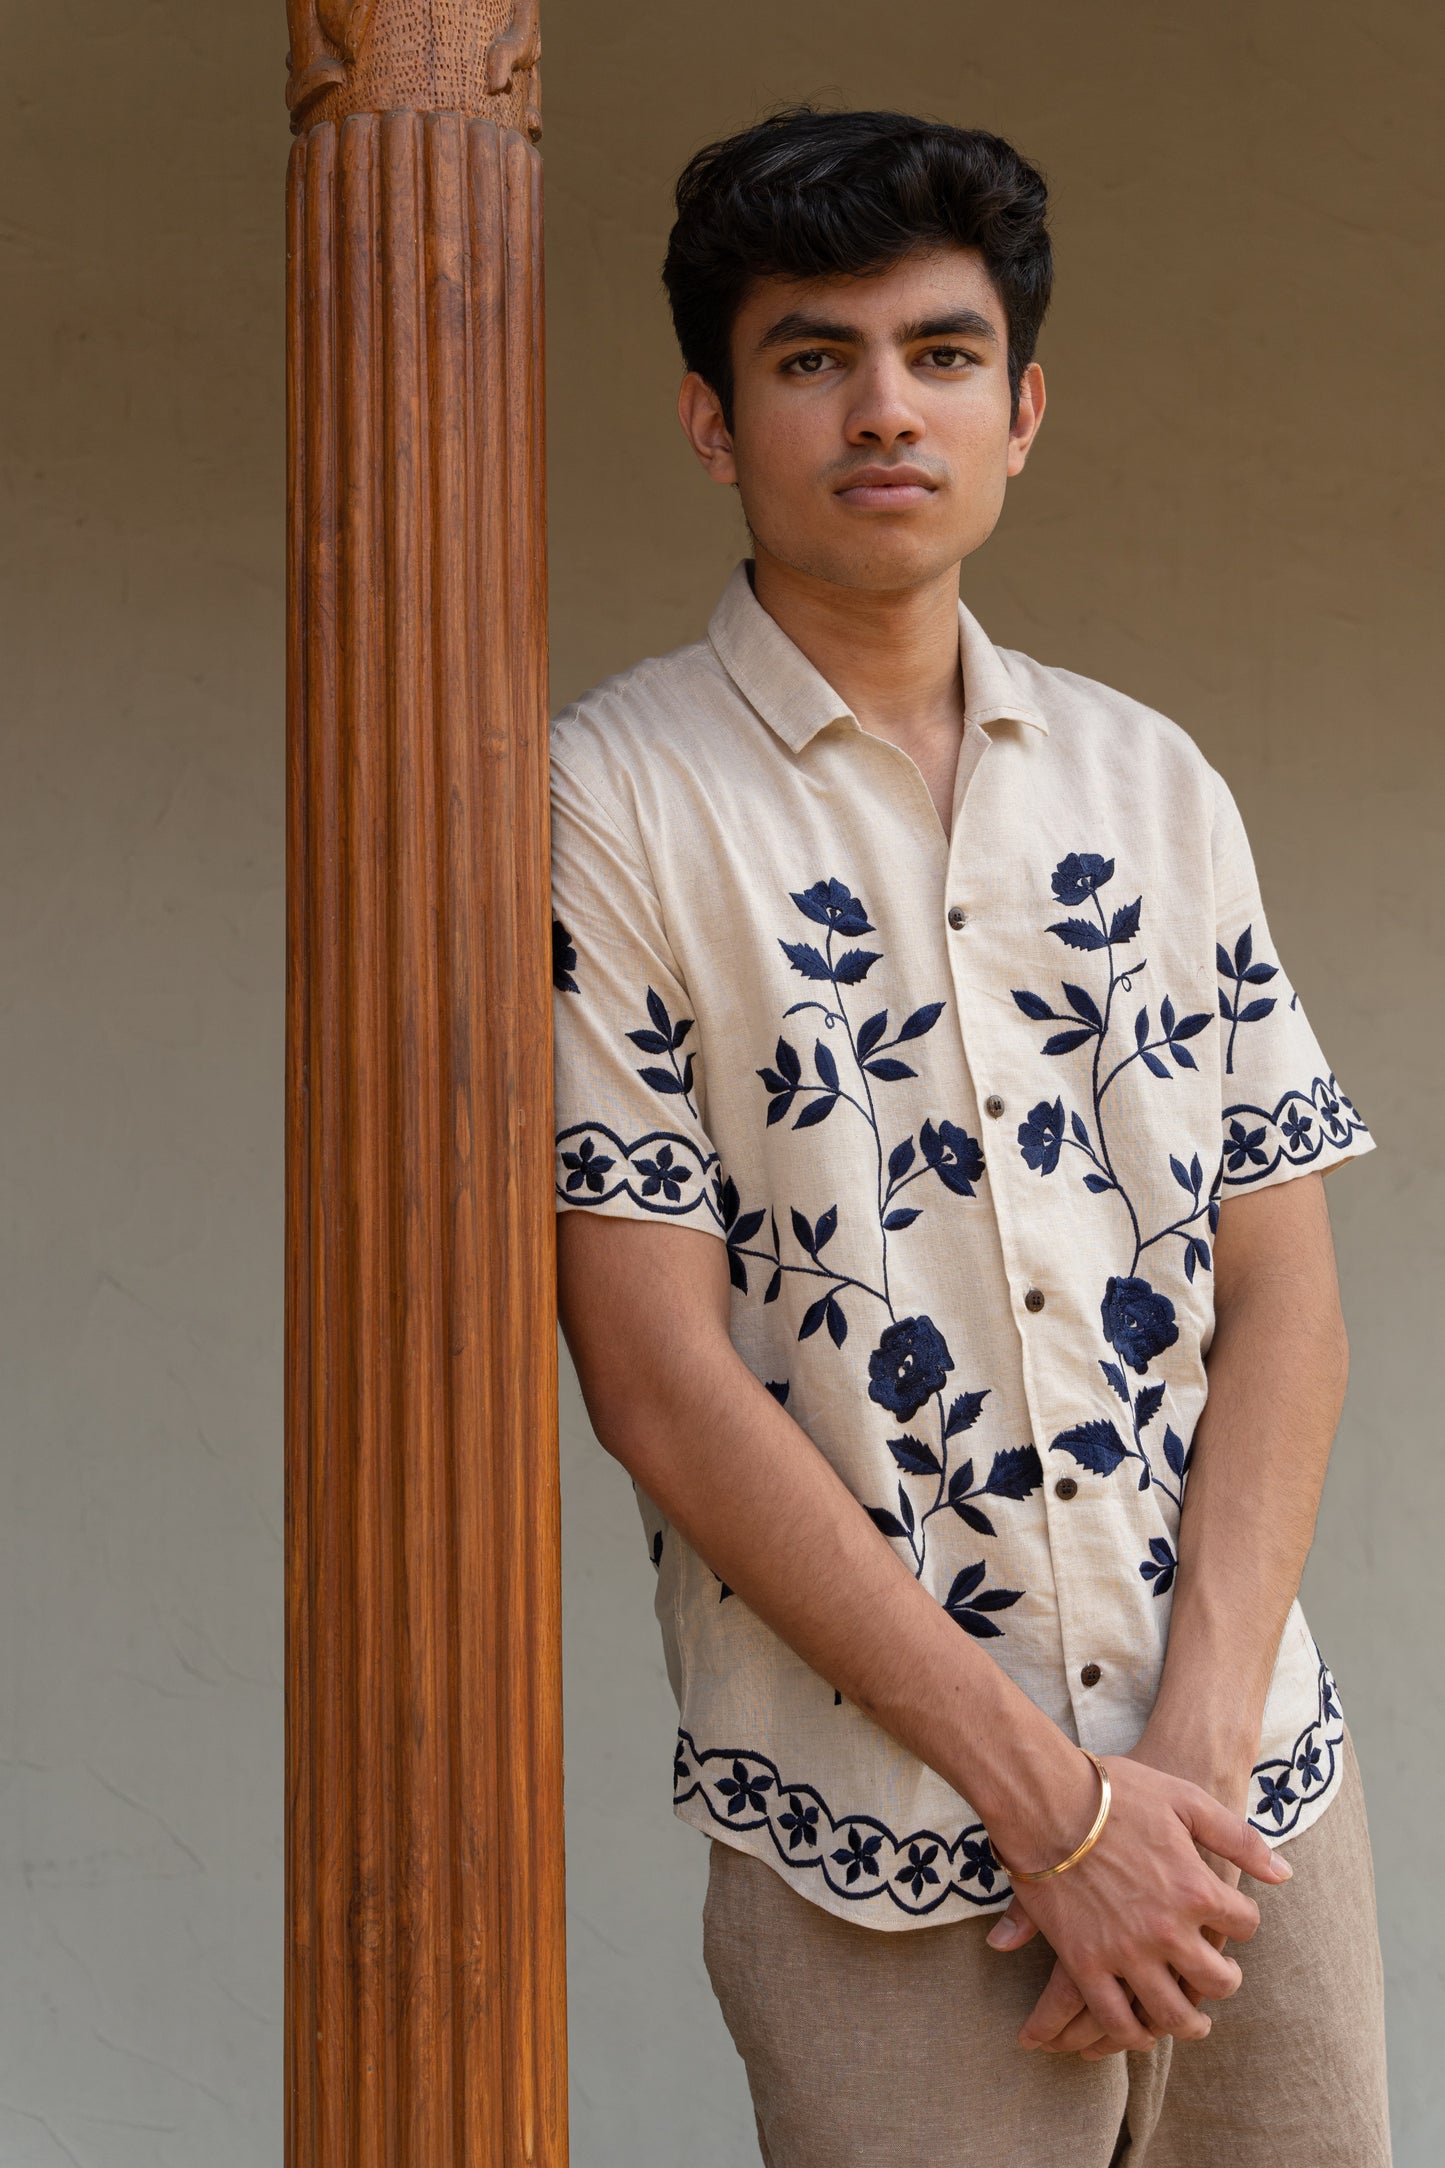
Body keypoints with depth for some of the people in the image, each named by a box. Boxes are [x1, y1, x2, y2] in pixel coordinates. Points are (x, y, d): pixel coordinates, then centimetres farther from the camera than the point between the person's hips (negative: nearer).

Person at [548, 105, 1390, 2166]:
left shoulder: (1154, 784, 7)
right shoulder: (605, 804, -6)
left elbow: (1285, 1296, 4)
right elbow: (661, 1378, -11)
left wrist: (1196, 1749, -8)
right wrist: (1055, 1801, -12)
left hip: (1258, 1795, 4)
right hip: (884, 1863, -4)